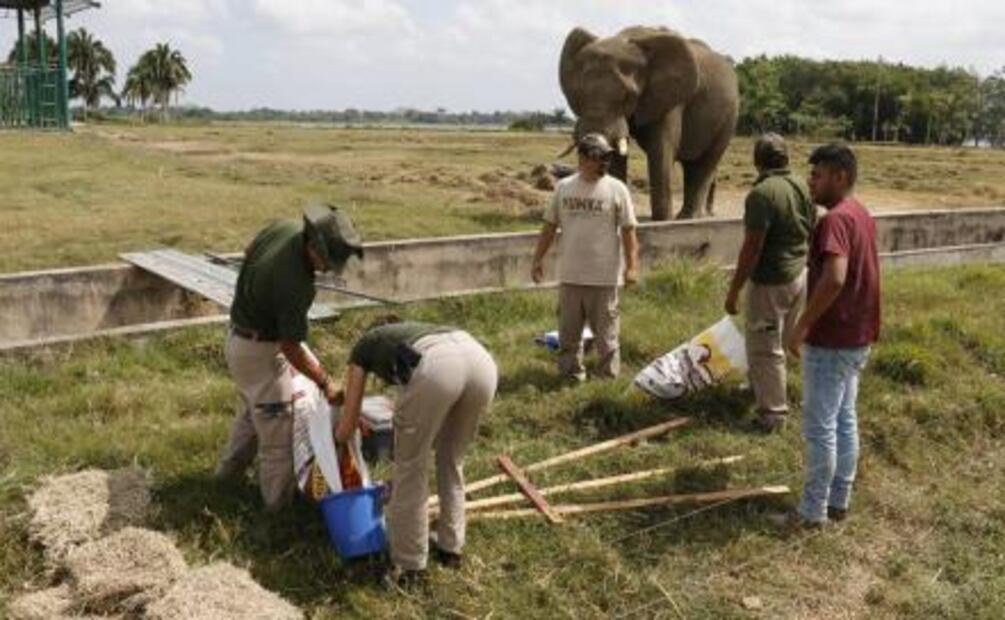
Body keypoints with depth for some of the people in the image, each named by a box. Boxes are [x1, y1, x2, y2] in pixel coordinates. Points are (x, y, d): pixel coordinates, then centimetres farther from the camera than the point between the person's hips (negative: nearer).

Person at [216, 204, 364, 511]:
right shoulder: (295, 285, -35)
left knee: (253, 409, 30)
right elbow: (291, 348, -26)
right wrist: (326, 384, -16)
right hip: (260, 350, -9)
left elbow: (249, 251, 9)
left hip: (238, 338, 10)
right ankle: (280, 504, 15)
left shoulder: (284, 227, -12)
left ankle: (230, 468, 47)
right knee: (277, 430, 3)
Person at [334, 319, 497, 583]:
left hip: (436, 366, -5)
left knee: (411, 467, 15)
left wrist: (336, 438, 55)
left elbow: (346, 427, 32)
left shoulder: (363, 348, 33)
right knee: (452, 461, 27)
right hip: (481, 360, 5)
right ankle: (450, 547, 38)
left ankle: (410, 564, 26)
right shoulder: (412, 332, 44)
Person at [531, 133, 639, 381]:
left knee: (606, 329, 6)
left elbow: (628, 231, -4)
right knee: (569, 329, 12)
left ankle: (610, 375, 19)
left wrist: (631, 265, -9)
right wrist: (538, 260, 9)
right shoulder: (564, 187, 4)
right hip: (569, 274, 3)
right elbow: (549, 226, 10)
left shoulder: (616, 189, -4)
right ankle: (571, 373, 26)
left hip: (604, 276, -3)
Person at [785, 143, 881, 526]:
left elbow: (834, 279, -33)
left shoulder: (835, 219, -20)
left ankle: (813, 511, 10)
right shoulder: (862, 215, 11)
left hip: (830, 341, -10)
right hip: (857, 337, 10)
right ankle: (839, 501, 26)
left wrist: (802, 326, -23)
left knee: (820, 428, 0)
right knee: (845, 421, 16)